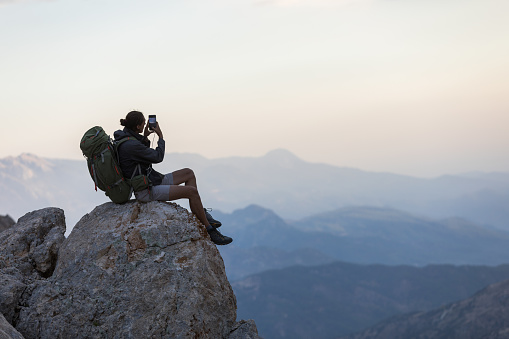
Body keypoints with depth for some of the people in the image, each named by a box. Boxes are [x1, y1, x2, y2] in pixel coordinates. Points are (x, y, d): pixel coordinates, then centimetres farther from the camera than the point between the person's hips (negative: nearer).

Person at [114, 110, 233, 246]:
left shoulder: (125, 137, 7)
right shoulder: (131, 145, -24)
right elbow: (158, 157, -15)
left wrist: (145, 137, 8)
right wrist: (160, 137, -1)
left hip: (153, 181, 11)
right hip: (147, 191, -11)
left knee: (189, 173, 12)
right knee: (192, 191, -19)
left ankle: (197, 215, 10)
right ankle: (209, 230, -7)